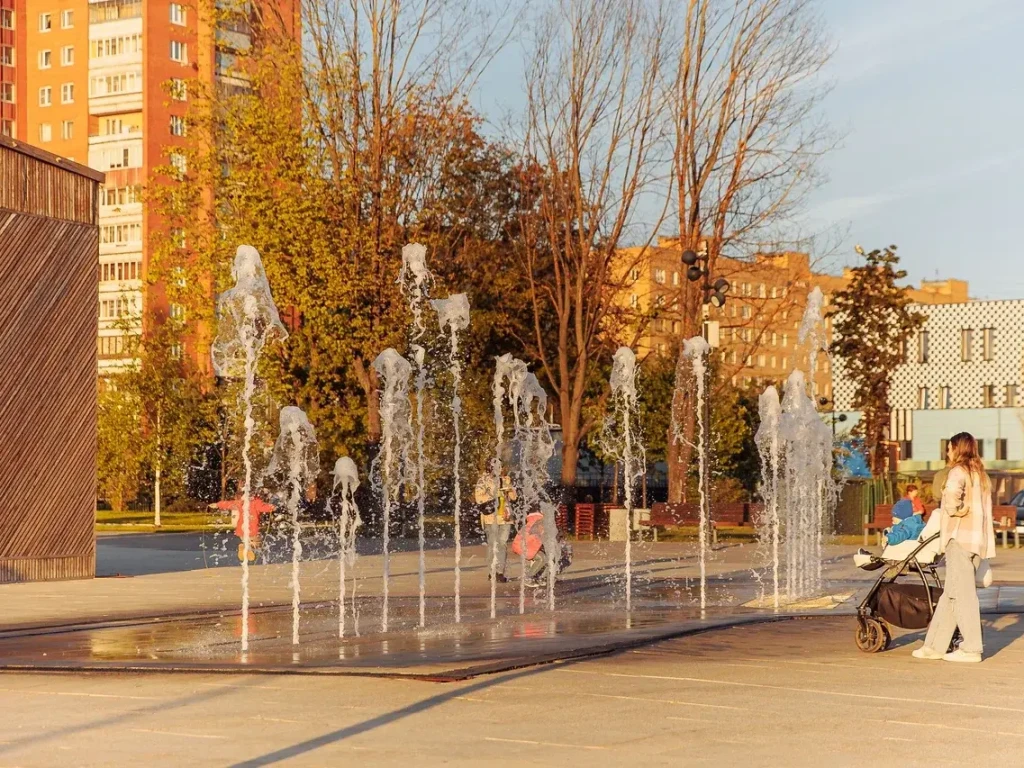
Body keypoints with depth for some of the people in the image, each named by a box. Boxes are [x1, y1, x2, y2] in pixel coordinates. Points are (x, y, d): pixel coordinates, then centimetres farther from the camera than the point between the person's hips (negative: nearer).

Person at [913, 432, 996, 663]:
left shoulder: (959, 471, -7)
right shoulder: (981, 475, 21)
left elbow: (952, 494, -28)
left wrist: (953, 510, -10)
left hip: (960, 538, -9)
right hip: (978, 539, 9)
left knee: (962, 593, -6)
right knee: (950, 594, 11)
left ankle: (971, 649, -6)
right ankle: (935, 645, 15)